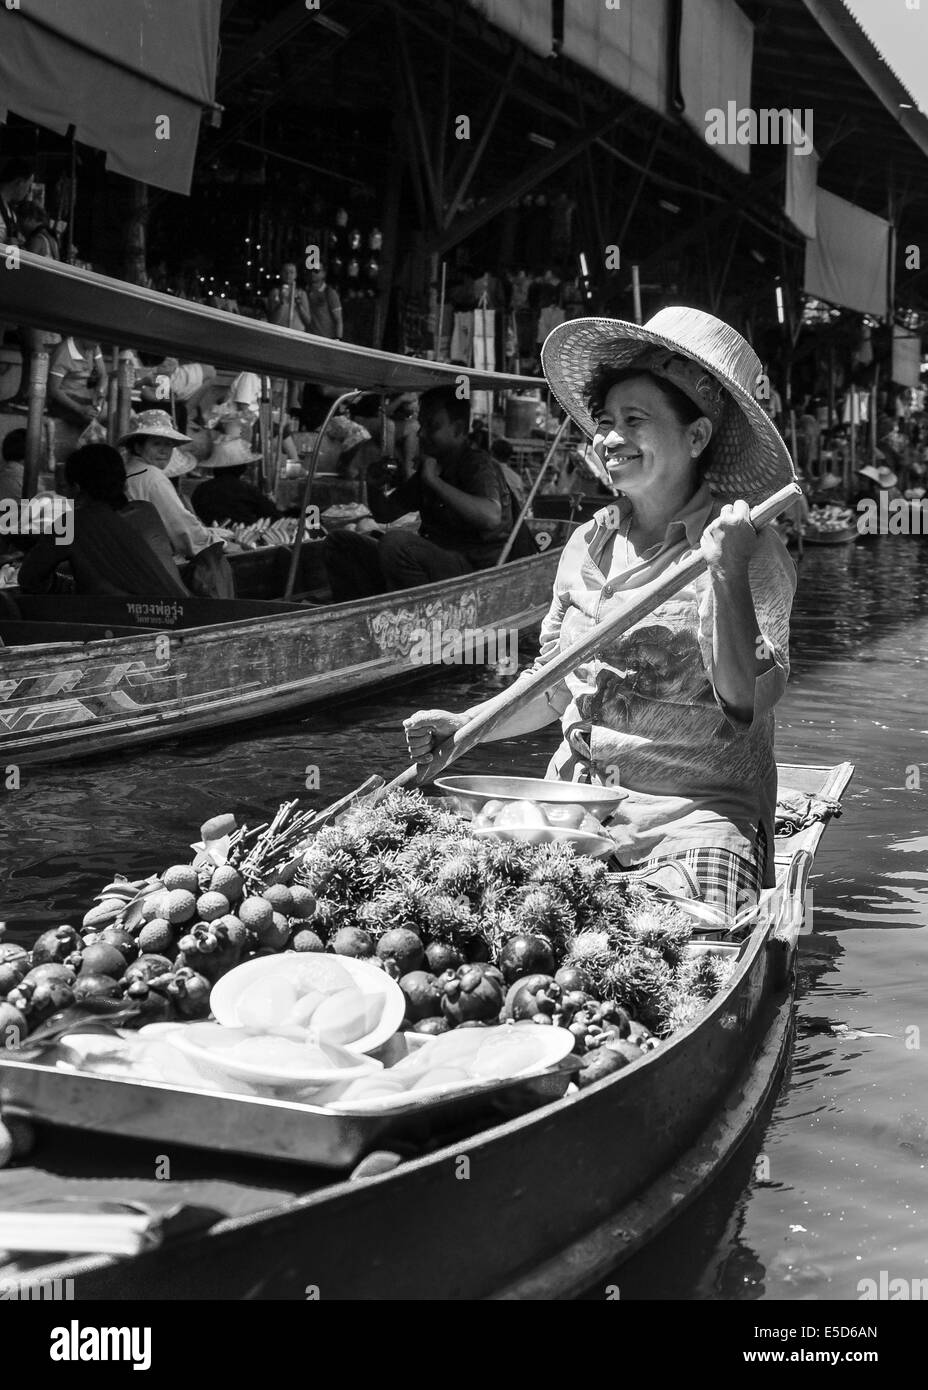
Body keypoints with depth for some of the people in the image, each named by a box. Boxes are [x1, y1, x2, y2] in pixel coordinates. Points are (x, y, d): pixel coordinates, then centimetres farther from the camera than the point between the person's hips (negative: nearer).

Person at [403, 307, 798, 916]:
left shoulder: (753, 552, -4)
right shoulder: (588, 545, 12)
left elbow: (746, 701, -15)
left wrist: (727, 574, -24)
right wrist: (464, 726, 7)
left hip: (696, 812, -5)